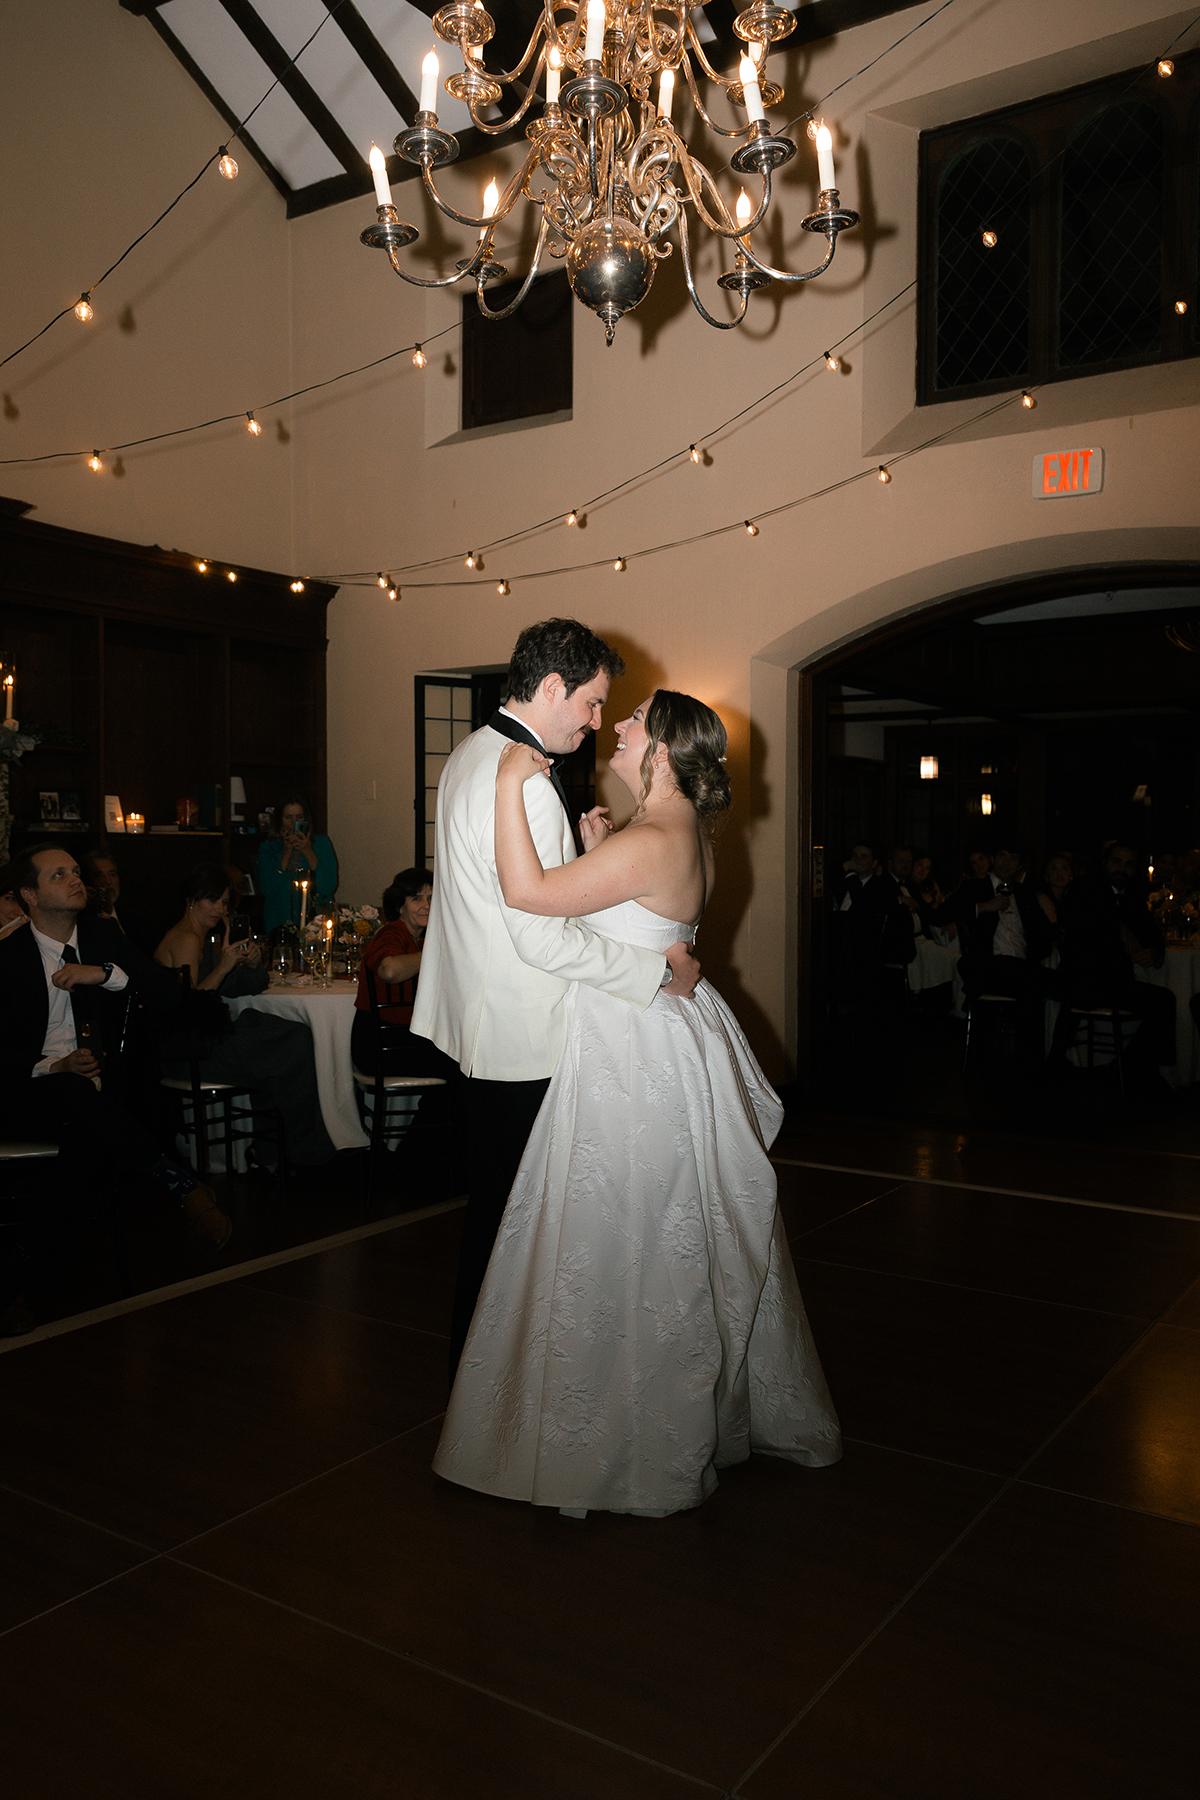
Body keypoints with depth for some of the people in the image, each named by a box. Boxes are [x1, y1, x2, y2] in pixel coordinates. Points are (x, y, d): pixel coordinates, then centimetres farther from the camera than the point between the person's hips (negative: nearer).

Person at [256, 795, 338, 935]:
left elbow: (330, 887, -3)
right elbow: (265, 889, -4)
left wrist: (308, 852, -9)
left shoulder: (321, 842, 7)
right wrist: (286, 853, -7)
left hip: (316, 920, 0)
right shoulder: (268, 846, 8)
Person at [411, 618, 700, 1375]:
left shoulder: (471, 754, 10)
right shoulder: (523, 784, -23)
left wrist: (582, 851, 4)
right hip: (521, 1034, -11)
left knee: (491, 1205, 20)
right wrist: (659, 966, -19)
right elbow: (543, 938, -25)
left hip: (482, 1023, 11)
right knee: (509, 1212, 3)